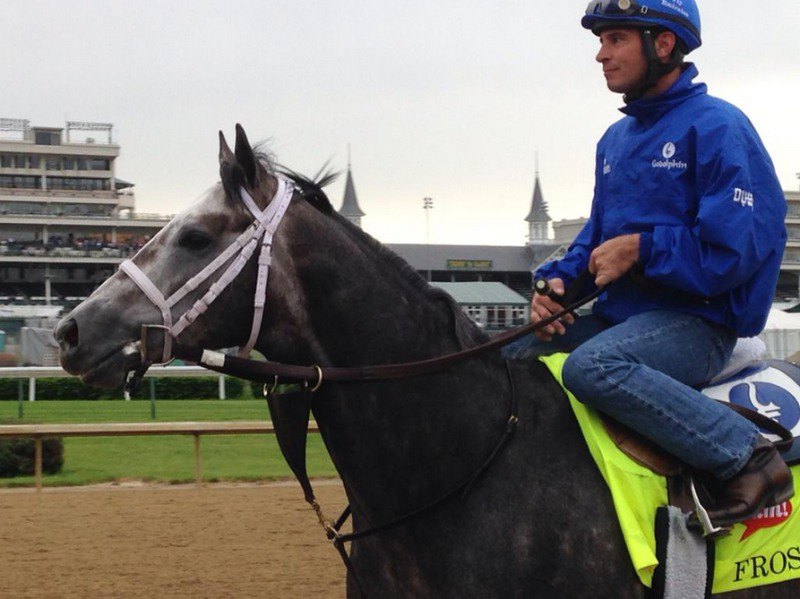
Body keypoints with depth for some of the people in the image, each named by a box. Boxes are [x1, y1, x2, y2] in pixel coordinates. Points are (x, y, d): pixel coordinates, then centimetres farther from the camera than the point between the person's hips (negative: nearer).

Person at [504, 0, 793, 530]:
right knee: (507, 360, 4)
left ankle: (751, 457, -24)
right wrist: (560, 278, 1)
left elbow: (737, 249, -20)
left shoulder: (717, 127, -11)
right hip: (618, 312, 9)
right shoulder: (617, 139, 15)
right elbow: (599, 234, 22)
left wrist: (640, 249, -17)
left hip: (697, 320, -9)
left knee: (592, 366, -35)